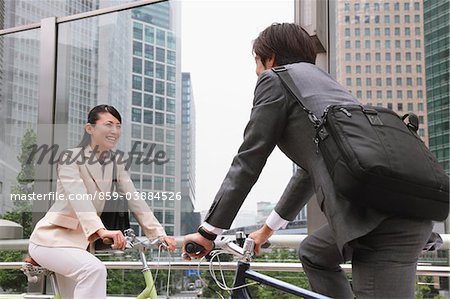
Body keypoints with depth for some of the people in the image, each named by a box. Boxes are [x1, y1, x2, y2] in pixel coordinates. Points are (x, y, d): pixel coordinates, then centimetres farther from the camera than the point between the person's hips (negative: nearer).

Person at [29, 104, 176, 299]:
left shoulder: (115, 164, 5)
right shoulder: (71, 158, -14)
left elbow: (134, 200, -4)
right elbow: (78, 197, -31)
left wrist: (159, 233, -19)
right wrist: (102, 231, -47)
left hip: (80, 242, 7)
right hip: (52, 238, -7)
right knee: (95, 269, -32)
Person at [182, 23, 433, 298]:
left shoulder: (276, 78, 8)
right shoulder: (318, 79, 32)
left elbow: (247, 162, 4)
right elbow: (310, 170, 37)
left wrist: (208, 232, 12)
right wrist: (266, 230, 45)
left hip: (382, 213, -10)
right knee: (314, 253, 28)